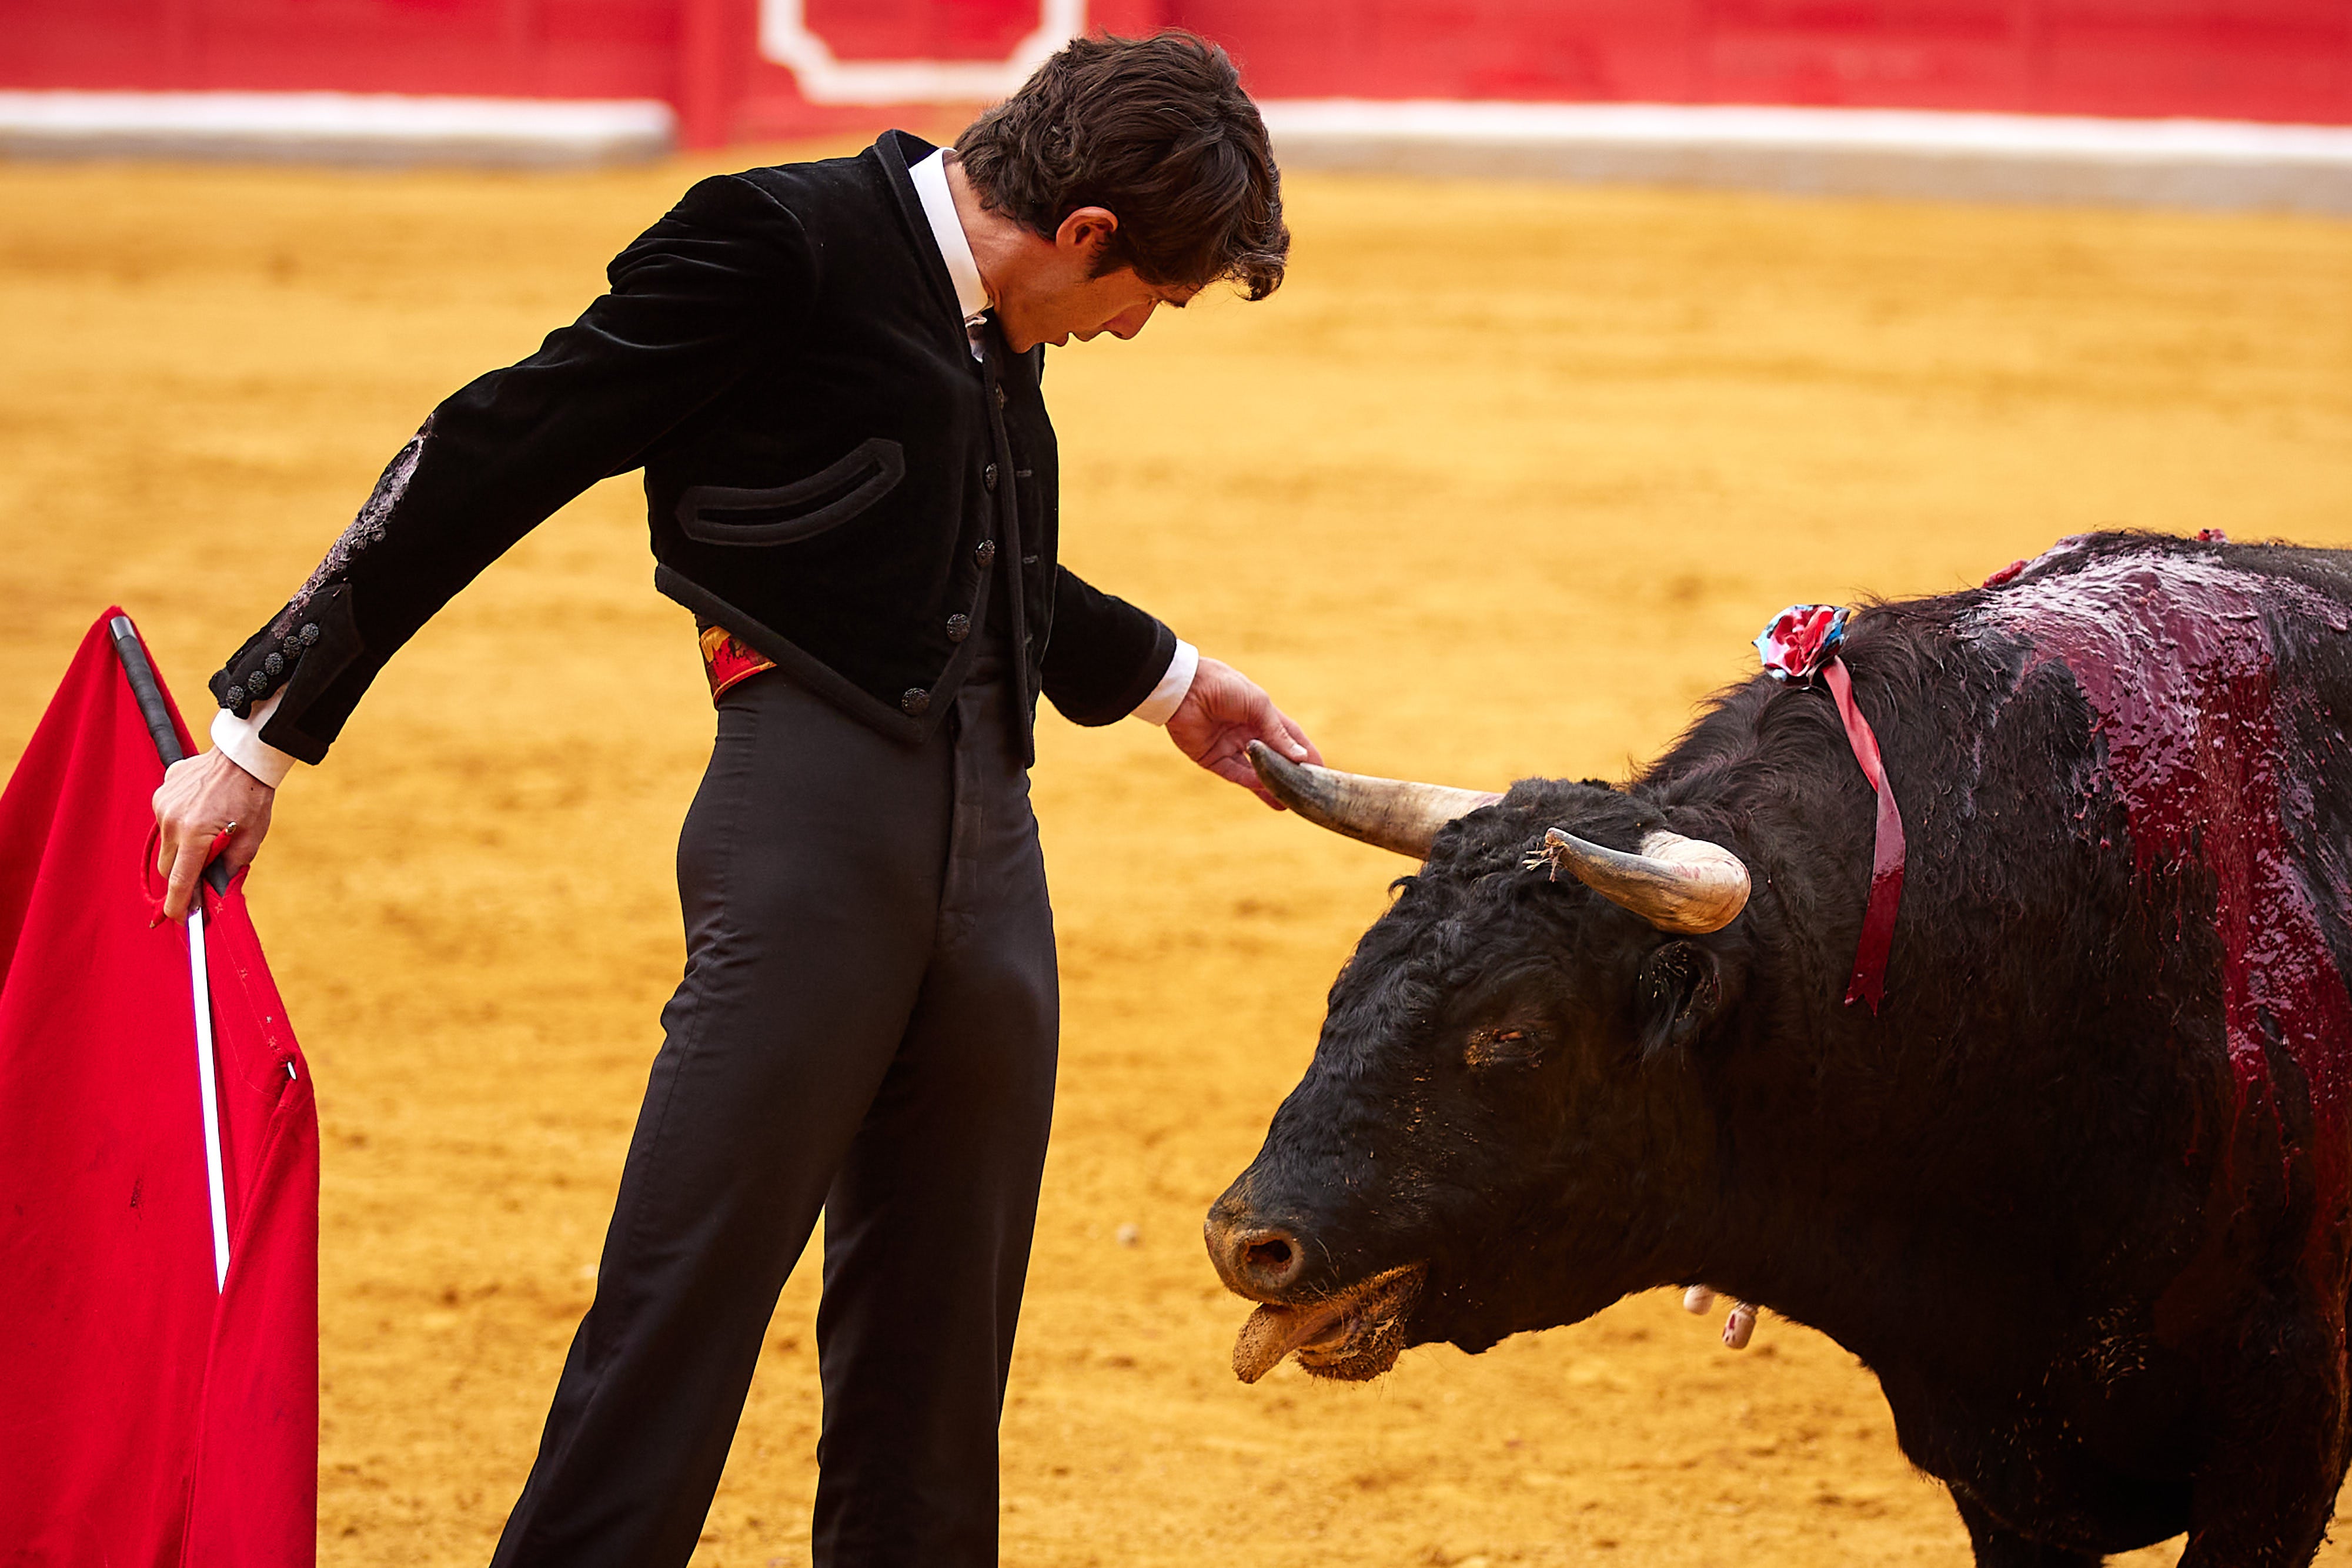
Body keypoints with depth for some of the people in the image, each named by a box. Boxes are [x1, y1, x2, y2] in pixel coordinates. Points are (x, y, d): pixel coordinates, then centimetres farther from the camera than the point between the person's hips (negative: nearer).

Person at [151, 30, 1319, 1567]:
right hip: (812, 813, -8)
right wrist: (263, 733, -8)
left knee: (943, 1319, 9)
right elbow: (485, 460, -8)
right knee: (695, 1277, -9)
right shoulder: (780, 244, -8)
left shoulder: (993, 318, 16)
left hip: (987, 835, 8)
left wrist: (1168, 677, 45)